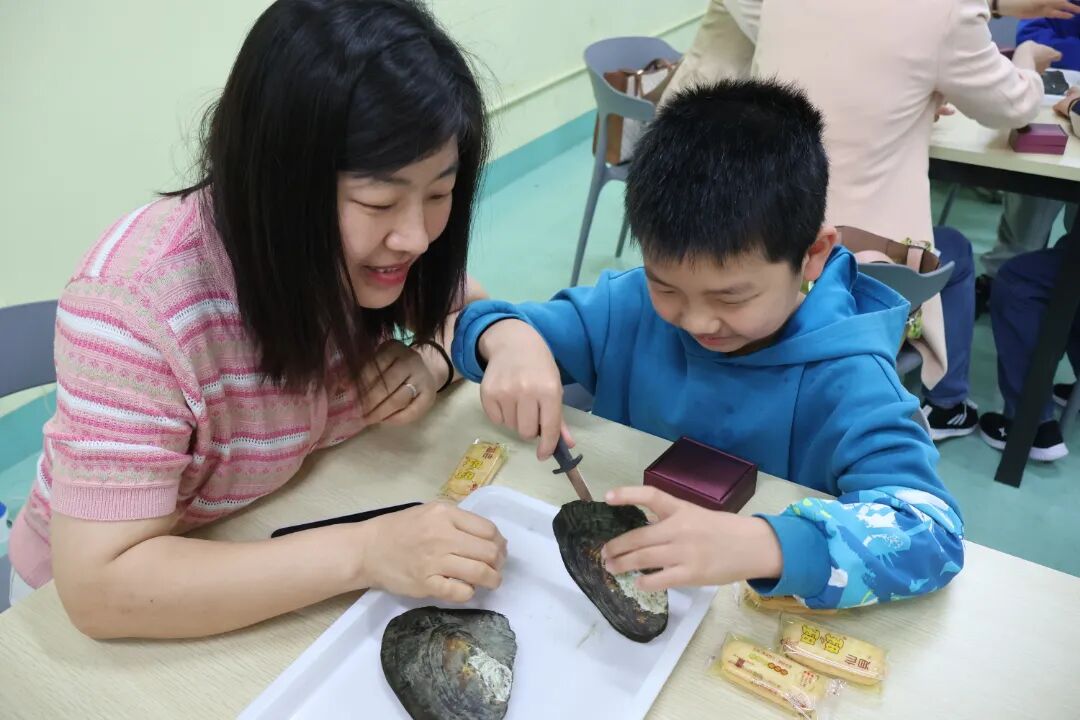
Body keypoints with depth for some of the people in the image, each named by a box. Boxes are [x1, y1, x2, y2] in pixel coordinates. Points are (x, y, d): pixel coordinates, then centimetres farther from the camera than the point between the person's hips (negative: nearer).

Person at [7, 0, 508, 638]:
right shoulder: (137, 302, -30)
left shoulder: (377, 248, -16)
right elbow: (101, 588, -31)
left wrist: (432, 361, -20)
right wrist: (364, 552, -38)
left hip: (291, 530, 4)